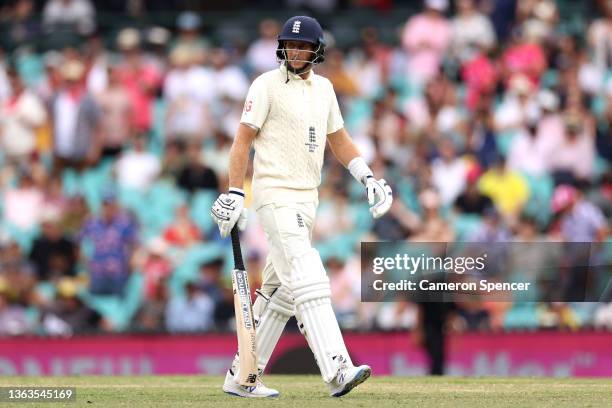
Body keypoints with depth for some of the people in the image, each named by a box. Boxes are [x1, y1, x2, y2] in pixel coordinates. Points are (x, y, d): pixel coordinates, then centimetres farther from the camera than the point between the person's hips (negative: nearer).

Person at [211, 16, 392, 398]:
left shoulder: (324, 88, 14)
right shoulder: (267, 85, -5)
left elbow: (338, 138, 23)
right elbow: (244, 139, -8)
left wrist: (368, 178, 10)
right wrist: (234, 194, -15)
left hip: (307, 200, 8)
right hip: (275, 196, -8)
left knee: (282, 291, 11)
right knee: (308, 280, -19)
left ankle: (242, 377, 19)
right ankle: (337, 371, -31)